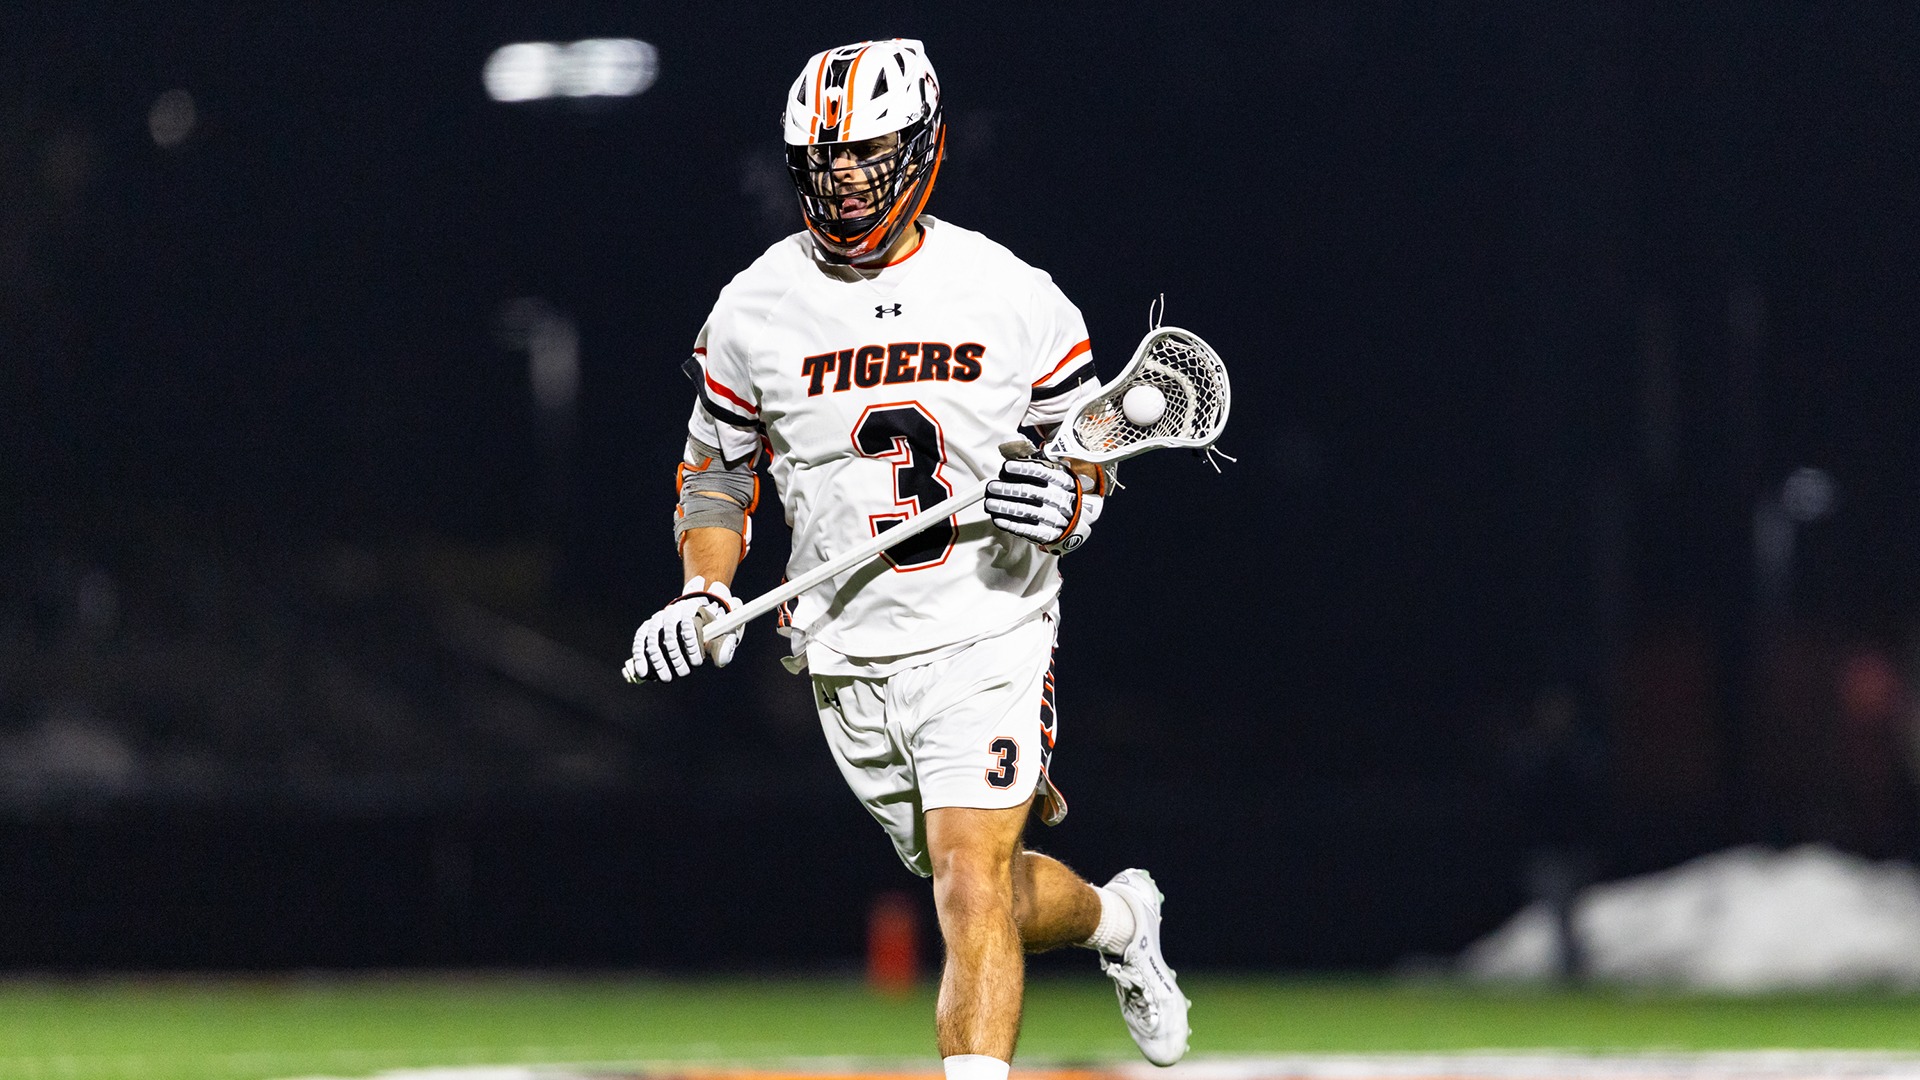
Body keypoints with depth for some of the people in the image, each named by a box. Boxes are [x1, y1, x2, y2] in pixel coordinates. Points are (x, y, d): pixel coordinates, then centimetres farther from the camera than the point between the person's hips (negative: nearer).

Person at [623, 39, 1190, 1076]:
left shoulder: (1011, 295, -4)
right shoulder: (755, 308, 0)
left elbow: (1088, 439, 7)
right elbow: (717, 466, 12)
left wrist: (1068, 501, -16)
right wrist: (704, 593, -4)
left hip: (987, 636, -3)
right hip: (847, 657, 3)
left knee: (971, 889, -15)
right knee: (978, 890, 15)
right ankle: (1118, 920, 47)